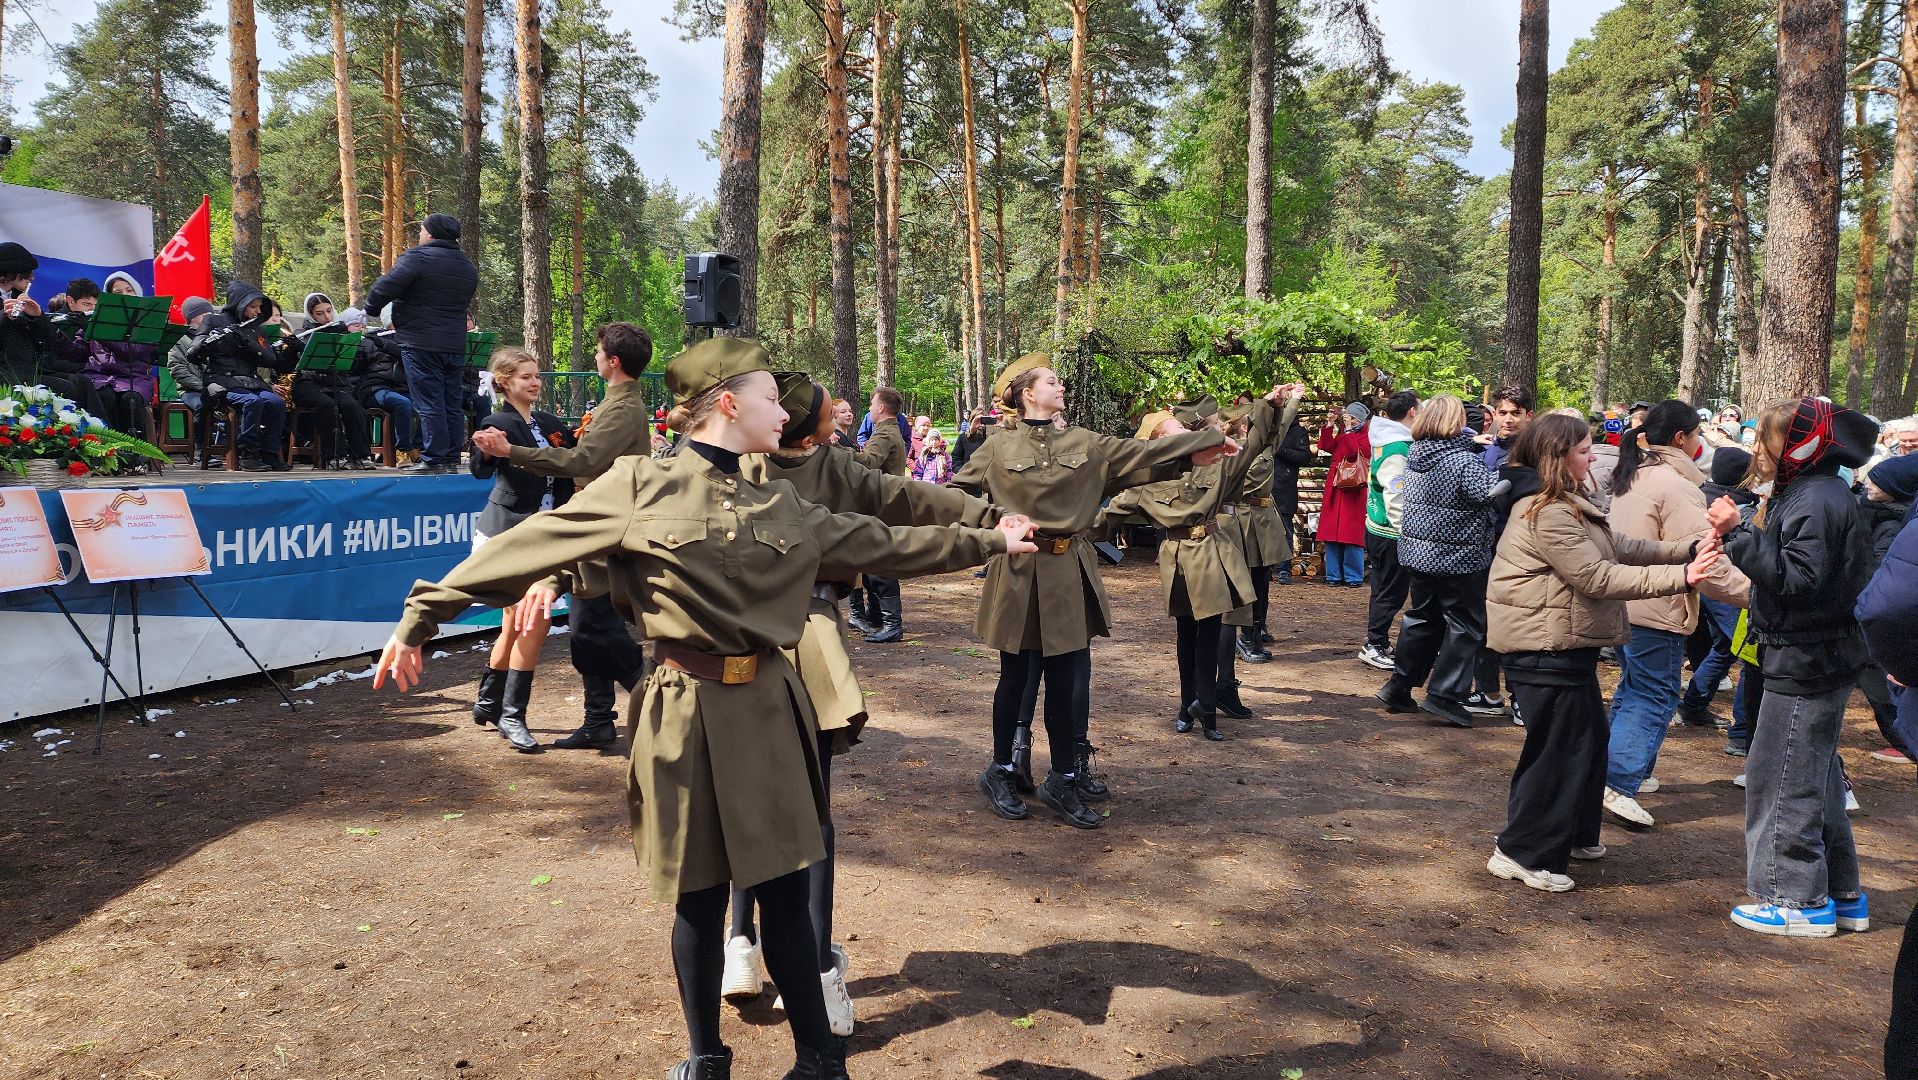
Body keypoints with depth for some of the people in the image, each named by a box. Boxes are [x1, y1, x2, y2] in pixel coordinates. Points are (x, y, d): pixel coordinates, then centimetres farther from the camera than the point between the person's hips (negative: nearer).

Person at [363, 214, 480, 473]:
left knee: (429, 404, -4)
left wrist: (370, 308, 4)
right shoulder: (468, 267, 15)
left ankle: (434, 459, -4)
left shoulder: (417, 257, -9)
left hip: (421, 344, -7)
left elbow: (386, 286, -16)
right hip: (456, 345, 7)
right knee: (452, 404, 9)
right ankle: (452, 459, 12)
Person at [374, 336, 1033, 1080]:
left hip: (769, 711, 3)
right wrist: (425, 615, -2)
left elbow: (886, 545, 17)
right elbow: (531, 545, -3)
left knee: (784, 888, 9)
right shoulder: (639, 485, -5)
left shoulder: (784, 509, 8)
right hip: (689, 716, -3)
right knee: (699, 896, 9)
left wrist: (990, 541, 23)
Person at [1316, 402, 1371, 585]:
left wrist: (1348, 430, -15)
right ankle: (1334, 575, 11)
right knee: (1332, 531, 5)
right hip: (1335, 489, 6)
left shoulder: (1366, 435, -1)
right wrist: (1330, 425, -2)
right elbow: (1326, 446, 3)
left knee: (1351, 534, -5)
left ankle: (1353, 576, 2)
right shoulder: (1342, 433, 18)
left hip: (1353, 491, -6)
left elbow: (1355, 452, -18)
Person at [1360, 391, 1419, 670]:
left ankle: (1378, 644, 26)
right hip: (1391, 534, -10)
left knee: (1384, 590, 17)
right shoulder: (1397, 448, -20)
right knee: (1391, 592, -1)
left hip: (1377, 529, 10)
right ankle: (1374, 646, 6)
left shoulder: (1385, 441, 11)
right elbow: (1396, 495, -24)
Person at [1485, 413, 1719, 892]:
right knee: (1559, 749, -4)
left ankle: (1574, 835, 34)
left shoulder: (1566, 505, 15)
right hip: (1546, 650, -11)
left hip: (1567, 646, 11)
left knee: (1588, 741, 20)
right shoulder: (1548, 515, -21)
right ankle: (1522, 853, 6)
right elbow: (1599, 578, -22)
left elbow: (1621, 547, 13)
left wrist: (1687, 551, 1)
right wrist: (1679, 577, -23)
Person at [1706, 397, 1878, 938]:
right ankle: (1841, 896, 29)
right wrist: (1742, 534, 6)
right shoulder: (1805, 493, 13)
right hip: (1815, 660, 11)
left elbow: (1795, 578, -26)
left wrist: (1739, 533, -28)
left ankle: (1799, 899, 7)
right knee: (1816, 777, 18)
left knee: (1781, 778, -2)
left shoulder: (1816, 501, -19)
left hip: (1806, 664, -11)